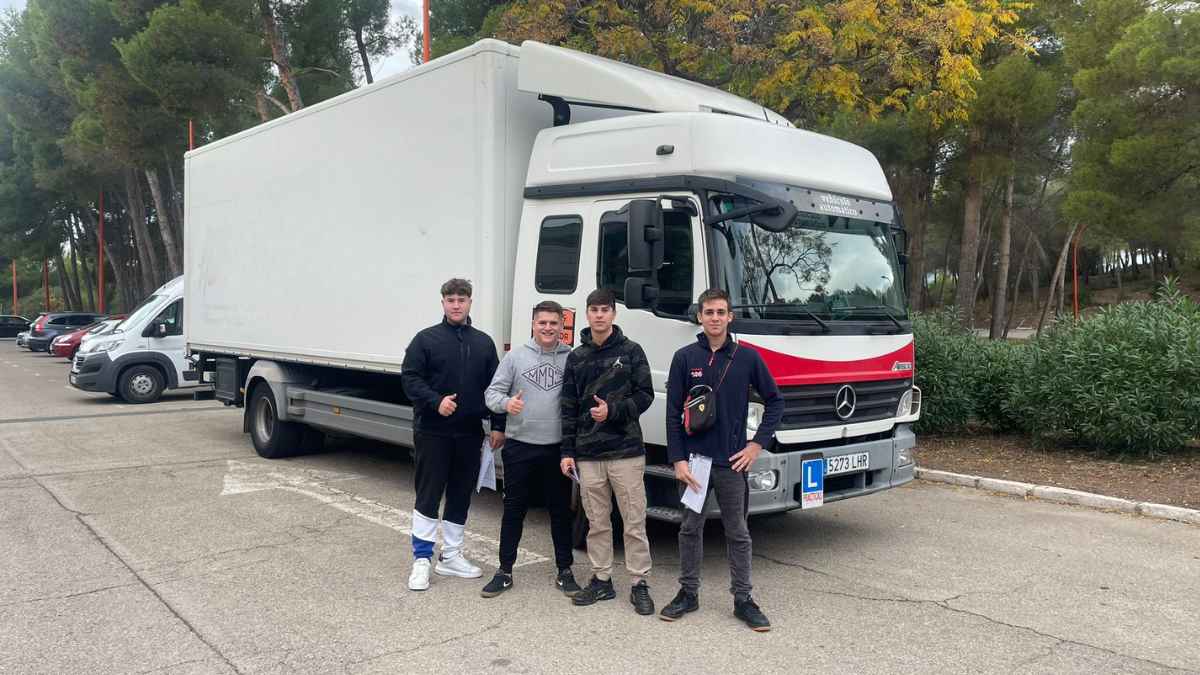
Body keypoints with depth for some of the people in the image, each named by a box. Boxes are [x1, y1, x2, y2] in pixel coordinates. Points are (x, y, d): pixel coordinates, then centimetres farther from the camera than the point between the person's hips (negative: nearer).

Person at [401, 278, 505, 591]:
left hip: (470, 433, 4)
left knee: (460, 496, 11)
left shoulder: (483, 342, 10)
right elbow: (410, 378, -6)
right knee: (428, 495, 1)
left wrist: (498, 426, 4)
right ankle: (422, 560, 12)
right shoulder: (426, 339, -1)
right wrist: (436, 401, -21)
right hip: (432, 432, -4)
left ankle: (451, 556, 24)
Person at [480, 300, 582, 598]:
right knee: (514, 509, 9)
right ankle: (504, 571, 20)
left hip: (558, 447, 0)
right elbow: (493, 391, 1)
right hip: (520, 445, 0)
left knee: (561, 510, 10)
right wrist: (506, 403, -21)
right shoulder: (516, 356, 2)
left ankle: (565, 571, 23)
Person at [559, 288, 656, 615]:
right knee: (597, 523, 10)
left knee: (634, 522, 0)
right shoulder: (576, 357, 10)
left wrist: (612, 411, -15)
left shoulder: (631, 351, 2)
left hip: (626, 452, -3)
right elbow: (569, 407, 10)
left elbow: (645, 395, -1)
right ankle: (601, 580, 22)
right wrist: (567, 452, 6)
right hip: (588, 454, 3)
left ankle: (639, 584, 10)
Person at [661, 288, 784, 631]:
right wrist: (678, 459, -7)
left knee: (738, 534, 7)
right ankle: (688, 593, 25)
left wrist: (758, 444, -1)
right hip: (694, 460, 0)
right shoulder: (685, 358, -1)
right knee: (690, 529, 11)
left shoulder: (747, 358, 0)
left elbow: (775, 401, 7)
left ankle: (743, 600, 18)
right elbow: (673, 413, -1)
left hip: (732, 461, 0)